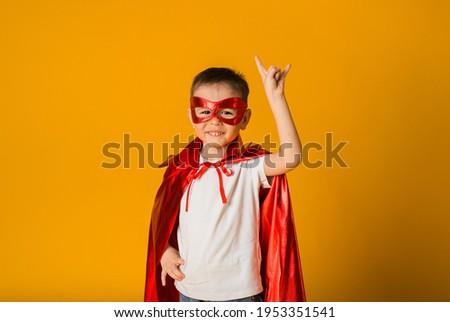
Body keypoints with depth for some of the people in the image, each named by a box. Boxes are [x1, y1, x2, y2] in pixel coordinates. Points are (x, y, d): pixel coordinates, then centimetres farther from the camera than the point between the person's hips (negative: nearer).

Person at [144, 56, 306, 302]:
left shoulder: (250, 166, -13)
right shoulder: (181, 167, -2)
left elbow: (291, 157, -32)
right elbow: (163, 213, 11)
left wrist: (276, 98, -32)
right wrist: (164, 251, -2)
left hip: (238, 291, -3)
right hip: (189, 287, 4)